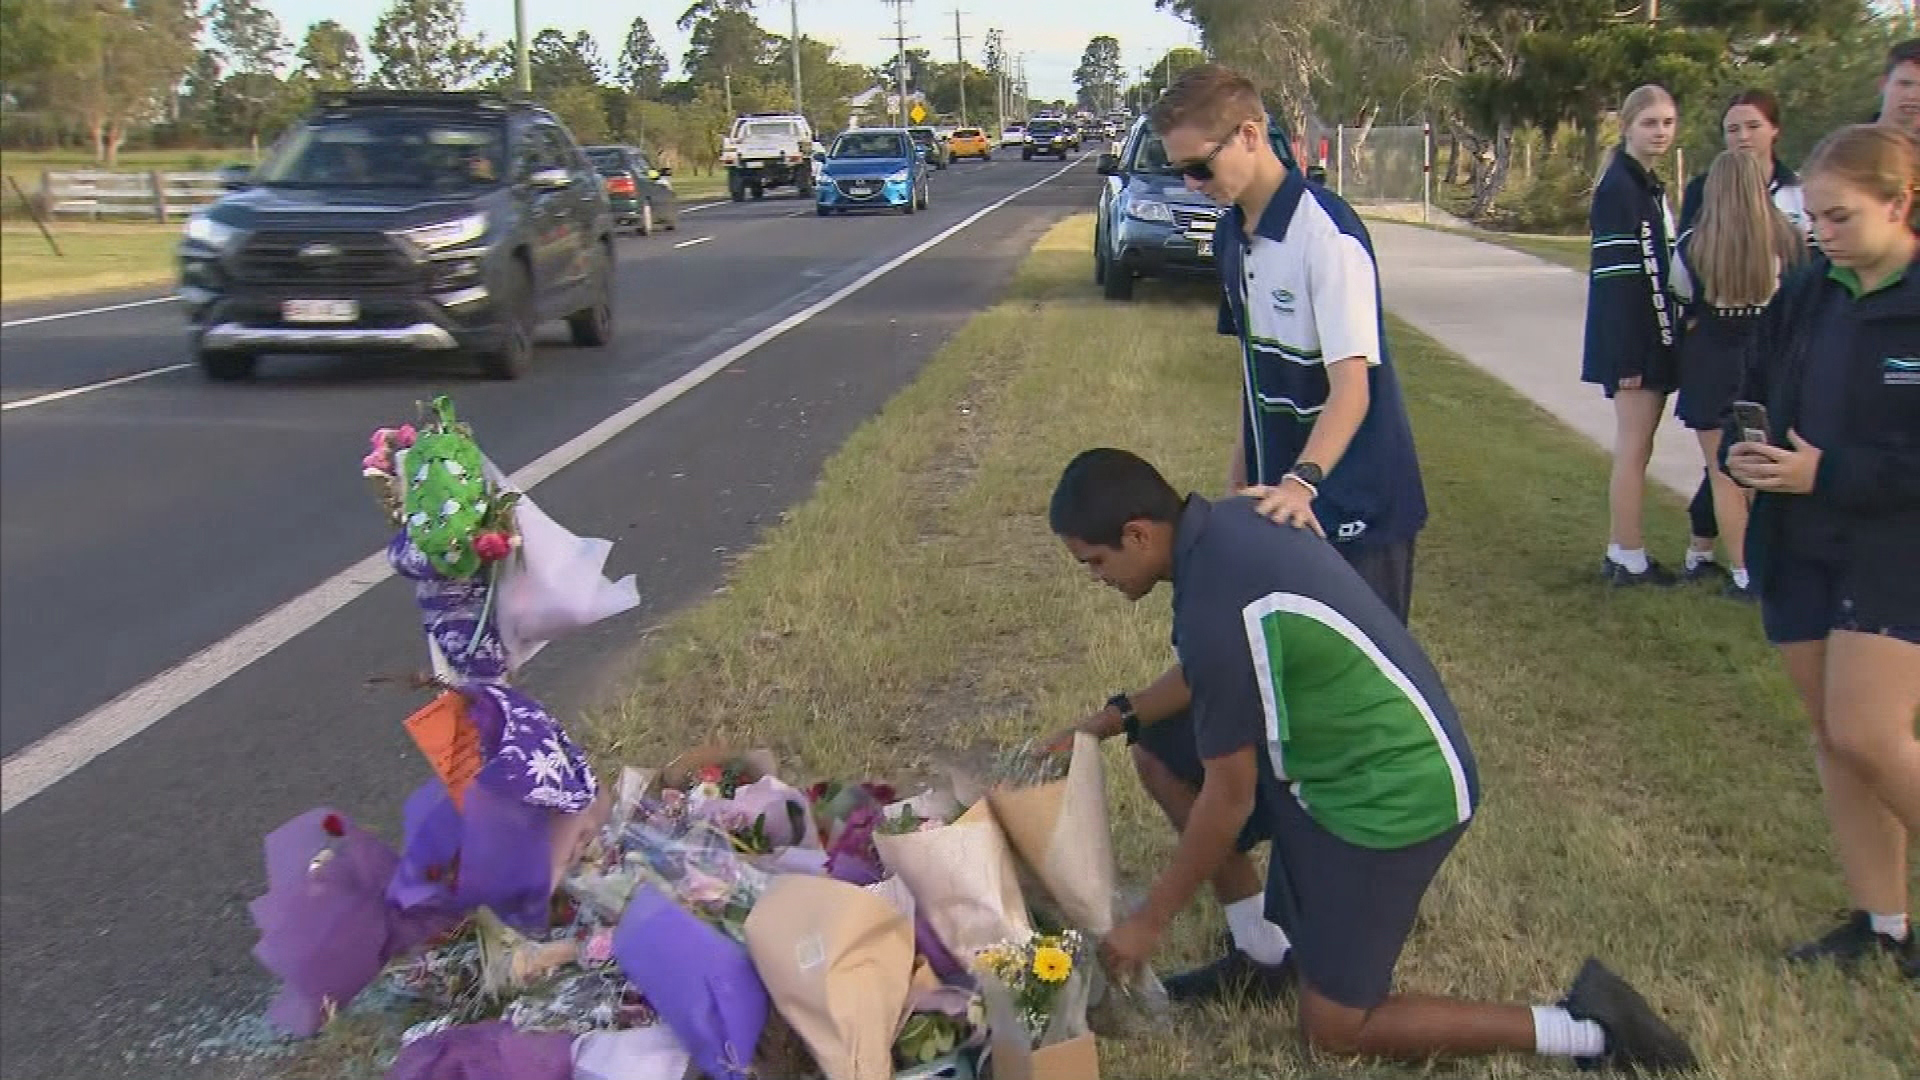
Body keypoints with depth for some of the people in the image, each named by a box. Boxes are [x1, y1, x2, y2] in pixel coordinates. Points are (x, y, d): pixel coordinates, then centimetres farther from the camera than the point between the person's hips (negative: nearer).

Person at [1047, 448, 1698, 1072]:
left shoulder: (1216, 614, -29)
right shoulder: (1232, 520, -2)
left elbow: (1230, 799, -19)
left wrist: (1150, 921, -7)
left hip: (1393, 792, -9)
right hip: (1391, 755, 10)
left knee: (1332, 1029, 5)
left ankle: (1586, 1028, 6)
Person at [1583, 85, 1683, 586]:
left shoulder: (1651, 186, 16)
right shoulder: (1617, 188, -14)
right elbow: (1616, 277, -19)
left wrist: (1663, 343, 17)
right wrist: (1627, 358, -22)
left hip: (1653, 335, 10)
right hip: (1631, 340, -10)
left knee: (1635, 448, 12)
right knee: (1634, 448, -4)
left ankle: (1620, 554, 20)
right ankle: (1629, 559, 4)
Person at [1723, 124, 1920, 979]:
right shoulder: (1803, 296, 6)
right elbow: (1757, 394, 16)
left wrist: (1830, 473, -22)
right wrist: (1743, 452, -5)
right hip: (1800, 548, 6)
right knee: (1831, 734, 10)